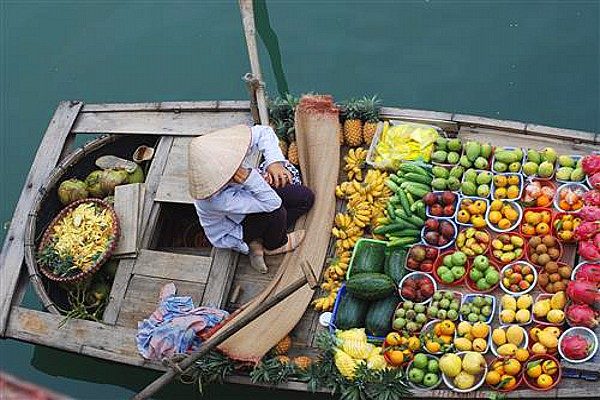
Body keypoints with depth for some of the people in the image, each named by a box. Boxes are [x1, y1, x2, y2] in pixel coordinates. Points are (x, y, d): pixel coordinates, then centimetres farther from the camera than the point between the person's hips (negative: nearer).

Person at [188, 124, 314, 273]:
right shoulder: (218, 199, -45)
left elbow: (263, 132, -15)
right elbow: (272, 203, -41)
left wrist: (275, 161, -30)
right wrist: (250, 179, -55)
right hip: (230, 231, -7)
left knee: (306, 198, 1)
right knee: (275, 211, -32)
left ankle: (257, 243, 5)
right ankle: (274, 245, 4)